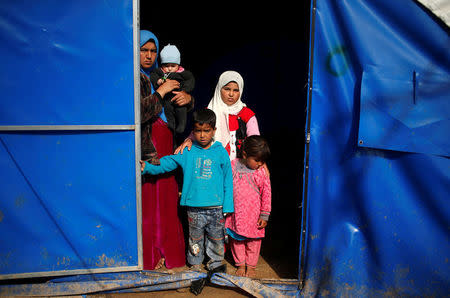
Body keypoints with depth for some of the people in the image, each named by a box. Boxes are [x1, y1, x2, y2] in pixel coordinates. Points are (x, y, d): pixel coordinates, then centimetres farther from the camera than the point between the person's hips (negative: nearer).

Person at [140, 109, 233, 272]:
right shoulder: (187, 152, -1)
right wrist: (147, 167, -15)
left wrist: (228, 206, -1)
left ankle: (216, 262, 37)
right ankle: (195, 265, 36)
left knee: (216, 239, 16)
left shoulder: (221, 153, -2)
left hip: (216, 207, 0)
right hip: (194, 208, 1)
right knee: (195, 239, 17)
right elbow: (166, 162, 1)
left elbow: (227, 180, 1)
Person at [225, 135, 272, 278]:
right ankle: (240, 264, 35)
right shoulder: (232, 166, -8)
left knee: (253, 241, 12)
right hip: (235, 212, 1)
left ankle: (251, 265, 33)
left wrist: (264, 216, -3)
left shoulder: (262, 172, -11)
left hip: (253, 215, -1)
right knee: (237, 239, 15)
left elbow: (266, 195, -5)